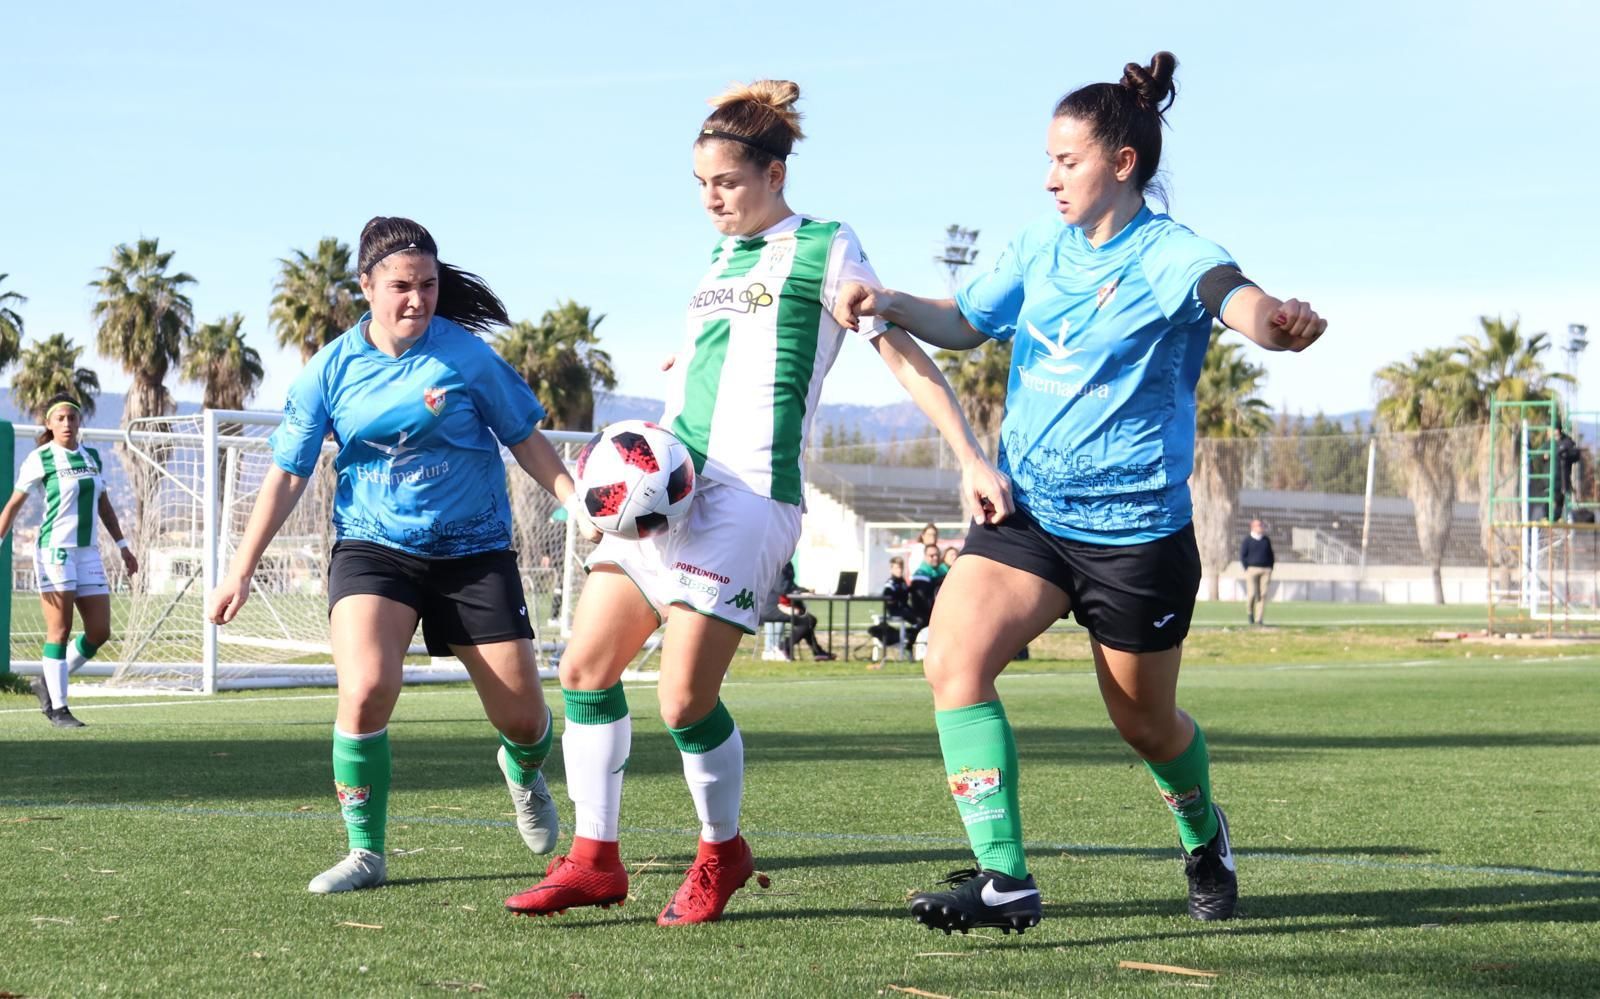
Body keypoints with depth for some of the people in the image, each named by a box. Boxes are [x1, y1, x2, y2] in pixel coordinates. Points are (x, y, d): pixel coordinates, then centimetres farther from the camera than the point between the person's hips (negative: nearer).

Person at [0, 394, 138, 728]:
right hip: (54, 550, -6)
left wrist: (122, 545, 19)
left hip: (88, 553, 6)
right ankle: (58, 709, 1)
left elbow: (104, 505, 22)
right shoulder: (39, 459, -3)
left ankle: (47, 682, 21)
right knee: (59, 631, -5)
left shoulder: (93, 457, 12)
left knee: (100, 632, 3)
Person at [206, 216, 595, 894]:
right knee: (366, 689, -26)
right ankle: (365, 853, -8)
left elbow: (526, 442, 5)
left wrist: (579, 506, -7)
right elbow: (287, 475, 3)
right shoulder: (331, 370, -3)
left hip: (473, 549, 0)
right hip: (373, 549, 0)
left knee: (522, 716, 1)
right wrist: (241, 570, 1)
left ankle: (523, 772, 42)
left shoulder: (466, 354, -5)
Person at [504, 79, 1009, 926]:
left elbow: (902, 353, -4)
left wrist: (971, 459, -12)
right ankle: (595, 860, 12)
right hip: (665, 485, 8)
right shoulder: (717, 261, 20)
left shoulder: (823, 248, -1)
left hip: (748, 493, -8)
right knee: (585, 667, 2)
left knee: (684, 699, -12)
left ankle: (721, 853, 12)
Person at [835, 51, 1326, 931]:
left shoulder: (1169, 255, -15)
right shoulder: (1042, 245, 5)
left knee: (1146, 724, 11)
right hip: (1027, 512, 5)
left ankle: (1205, 839, 44)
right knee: (953, 659, -19)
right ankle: (1004, 877, -18)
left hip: (1135, 532, -5)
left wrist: (1277, 321, -62)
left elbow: (1233, 296, -37)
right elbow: (968, 322, 20)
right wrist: (892, 305, -1)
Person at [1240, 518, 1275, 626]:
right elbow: (1242, 556, 1)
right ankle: (1249, 612, 16)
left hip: (1265, 569, 3)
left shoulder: (1266, 540, 13)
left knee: (1263, 594, -4)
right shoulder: (1247, 540, 2)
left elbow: (1271, 556, 18)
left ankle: (1259, 619, -2)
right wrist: (1247, 570, -7)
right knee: (1252, 593, -11)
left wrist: (1270, 570, 9)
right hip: (1252, 568, -3)